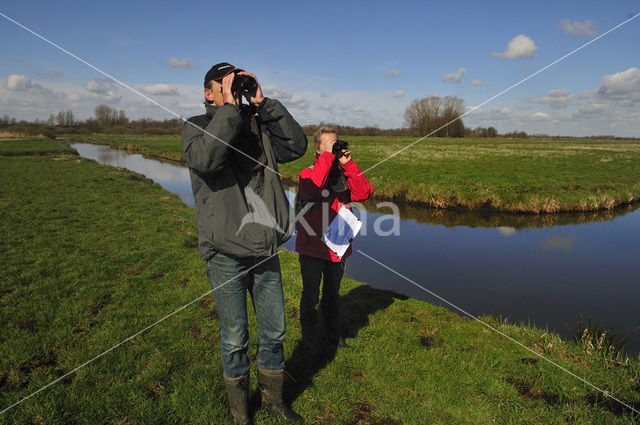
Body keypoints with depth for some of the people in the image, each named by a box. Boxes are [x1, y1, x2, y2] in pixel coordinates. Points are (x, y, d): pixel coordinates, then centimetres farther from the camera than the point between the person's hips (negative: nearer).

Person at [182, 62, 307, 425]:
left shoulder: (258, 126, 11)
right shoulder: (197, 126, -1)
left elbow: (296, 145, -4)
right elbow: (204, 158, -24)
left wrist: (262, 103, -6)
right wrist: (230, 108, -18)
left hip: (266, 249, 4)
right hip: (226, 253, -4)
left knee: (274, 331, 15)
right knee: (235, 338, 10)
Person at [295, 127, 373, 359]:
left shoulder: (343, 174, 8)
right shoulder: (308, 173, -5)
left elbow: (363, 193, -9)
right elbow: (312, 189, -29)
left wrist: (348, 164, -14)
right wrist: (327, 156, -24)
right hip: (312, 246, -4)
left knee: (332, 295, 19)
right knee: (310, 296, 6)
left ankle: (333, 338, 36)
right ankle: (310, 342, 23)